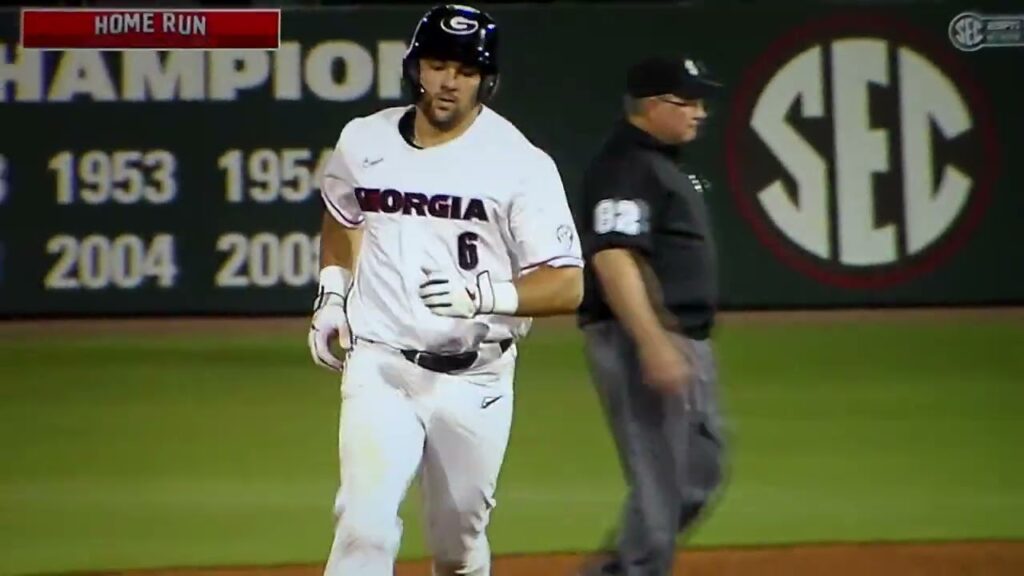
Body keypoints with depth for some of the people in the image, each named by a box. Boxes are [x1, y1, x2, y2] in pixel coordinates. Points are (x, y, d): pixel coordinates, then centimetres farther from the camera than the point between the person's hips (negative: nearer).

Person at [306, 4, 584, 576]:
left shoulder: (522, 163, -9)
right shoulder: (363, 141, 3)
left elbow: (567, 286, -14)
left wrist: (485, 293, -29)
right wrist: (331, 293, 12)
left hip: (475, 379, -1)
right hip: (380, 367, 1)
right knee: (366, 525, -17)